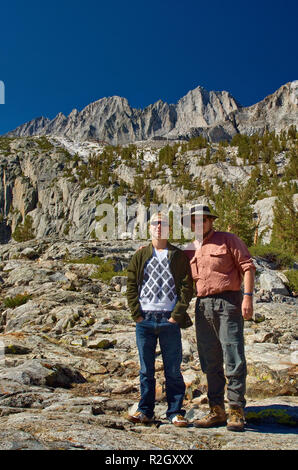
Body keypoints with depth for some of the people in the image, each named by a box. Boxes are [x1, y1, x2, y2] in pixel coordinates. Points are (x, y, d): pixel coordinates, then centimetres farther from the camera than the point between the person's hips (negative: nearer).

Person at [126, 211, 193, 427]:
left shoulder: (179, 256, 6)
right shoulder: (140, 255, 10)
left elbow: (187, 287, 1)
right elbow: (131, 286, 7)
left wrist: (177, 314, -8)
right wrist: (136, 313, -3)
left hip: (170, 321, -1)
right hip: (145, 321, 2)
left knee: (173, 369, 6)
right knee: (146, 369, 9)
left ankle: (176, 411, 18)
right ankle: (146, 410, 22)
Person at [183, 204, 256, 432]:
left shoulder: (228, 239, 3)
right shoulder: (189, 251, 17)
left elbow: (247, 266, -2)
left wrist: (248, 296, -13)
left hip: (228, 302, -5)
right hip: (203, 306, 5)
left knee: (234, 358, -5)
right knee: (210, 362, 8)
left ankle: (236, 411, 6)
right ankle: (217, 411, 18)